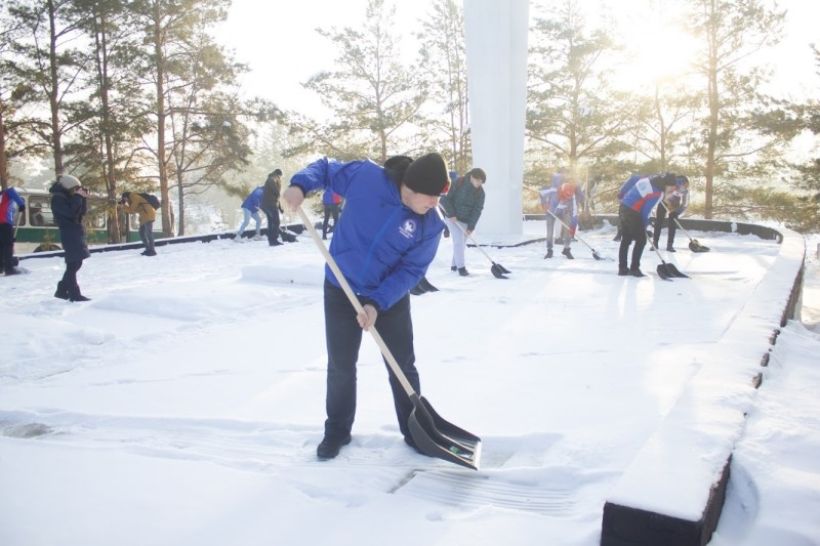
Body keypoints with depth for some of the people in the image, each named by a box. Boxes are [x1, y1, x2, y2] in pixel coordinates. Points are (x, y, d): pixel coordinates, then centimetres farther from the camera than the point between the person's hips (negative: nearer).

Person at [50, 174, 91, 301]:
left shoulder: (69, 196, 15)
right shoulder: (58, 198, -11)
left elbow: (83, 211, 13)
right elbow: (71, 213, -24)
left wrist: (84, 198, 0)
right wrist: (78, 197, -18)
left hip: (75, 232, 10)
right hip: (69, 233, -9)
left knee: (75, 263, 13)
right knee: (74, 264, -10)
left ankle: (62, 290, 23)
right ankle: (74, 294, -7)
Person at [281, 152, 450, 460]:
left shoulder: (431, 225, -17)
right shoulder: (366, 176, -20)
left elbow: (410, 270, -15)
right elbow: (326, 168, -4)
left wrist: (377, 304, -24)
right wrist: (300, 185, -24)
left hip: (390, 298, 1)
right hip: (341, 290, 0)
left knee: (403, 366, 9)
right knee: (341, 365, 10)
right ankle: (337, 430, 30)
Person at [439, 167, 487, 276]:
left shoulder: (480, 192, -6)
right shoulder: (458, 184, -16)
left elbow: (477, 210, -9)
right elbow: (445, 199, -13)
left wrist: (471, 226, -16)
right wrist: (451, 214, -19)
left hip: (466, 220, 4)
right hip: (453, 218, -4)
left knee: (462, 243, 9)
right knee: (459, 241, -12)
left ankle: (454, 265, 24)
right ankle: (460, 267, -9)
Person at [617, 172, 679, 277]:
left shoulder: (650, 179, 7)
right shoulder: (657, 193, -15)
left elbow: (632, 179, 15)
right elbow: (646, 210, -14)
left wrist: (622, 194, 21)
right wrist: (645, 224, -1)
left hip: (624, 207, 9)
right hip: (633, 213, -9)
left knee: (626, 240, 14)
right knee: (641, 240, 1)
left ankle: (622, 268, 18)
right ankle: (634, 268, 3)